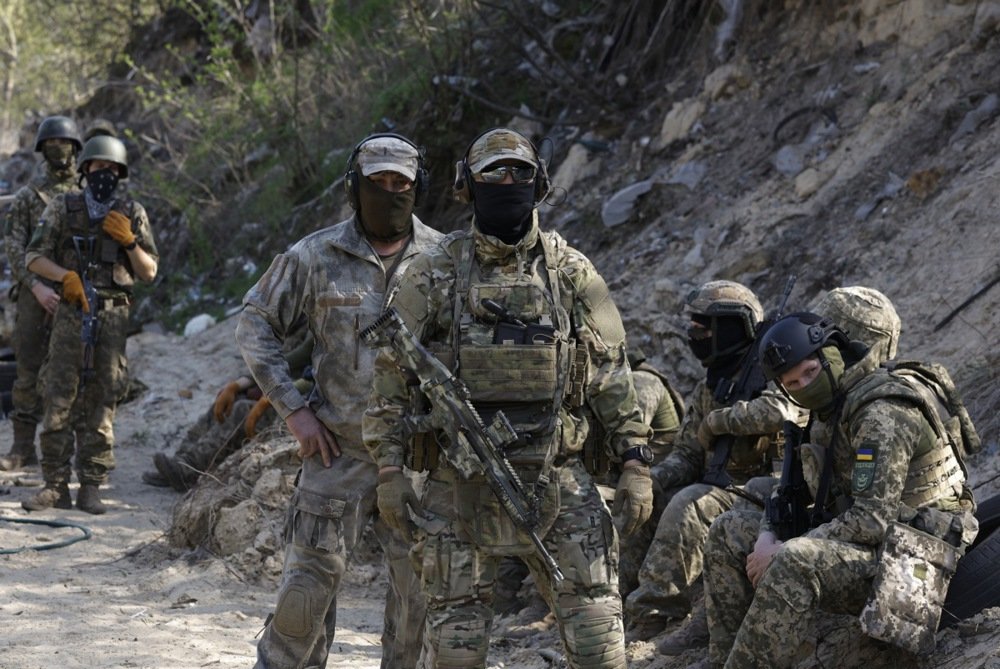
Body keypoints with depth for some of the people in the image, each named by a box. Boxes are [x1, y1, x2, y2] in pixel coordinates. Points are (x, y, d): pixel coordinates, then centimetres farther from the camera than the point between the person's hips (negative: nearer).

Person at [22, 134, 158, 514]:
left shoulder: (132, 214, 8)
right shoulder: (62, 208, 6)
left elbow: (149, 272, 8)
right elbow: (34, 257, 1)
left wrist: (129, 241, -8)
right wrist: (65, 275, -16)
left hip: (112, 317, 0)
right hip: (70, 314, 0)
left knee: (100, 404, 1)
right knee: (59, 401, -3)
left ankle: (91, 487, 5)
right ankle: (55, 486, 1)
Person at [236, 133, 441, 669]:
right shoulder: (316, 257, -2)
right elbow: (254, 325, 4)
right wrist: (292, 408, -4)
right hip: (340, 447, -1)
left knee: (420, 587, 6)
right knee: (311, 579, 0)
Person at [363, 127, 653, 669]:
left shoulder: (571, 273, 4)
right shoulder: (434, 276, 1)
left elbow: (612, 375, 6)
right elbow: (393, 377, 2)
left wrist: (636, 464, 0)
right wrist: (389, 471, -5)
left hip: (555, 480, 1)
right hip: (460, 481, -1)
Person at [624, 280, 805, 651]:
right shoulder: (708, 388, 15)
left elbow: (779, 411, -33)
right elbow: (687, 454, 15)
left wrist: (718, 420, -18)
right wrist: (654, 478, -8)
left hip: (766, 498, -8)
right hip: (724, 493, 8)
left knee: (689, 505, -29)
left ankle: (648, 617, -22)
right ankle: (705, 613, -12)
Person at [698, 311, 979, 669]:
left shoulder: (881, 414, -19)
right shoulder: (828, 412, 11)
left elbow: (873, 520, -26)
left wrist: (781, 553, -20)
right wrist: (768, 537, -6)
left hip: (906, 559, -10)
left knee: (796, 561, -36)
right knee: (729, 530, 7)